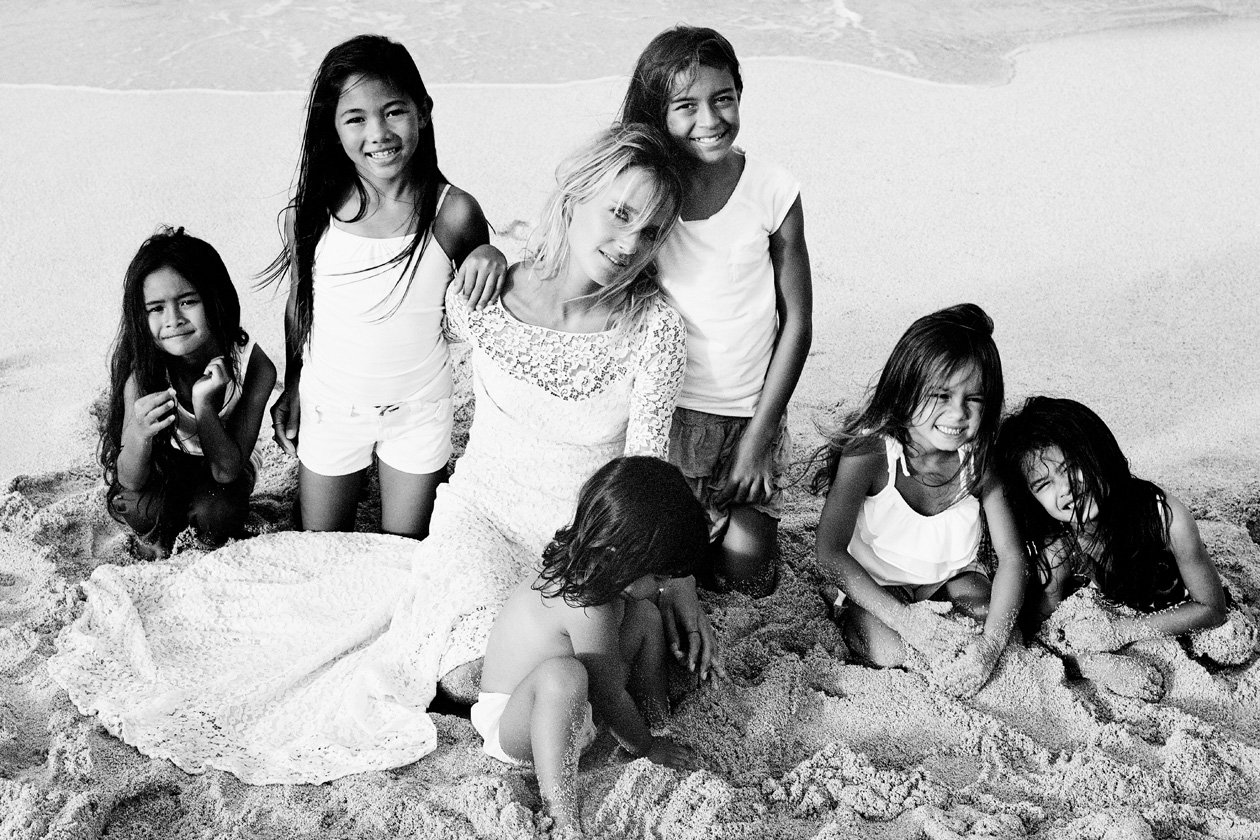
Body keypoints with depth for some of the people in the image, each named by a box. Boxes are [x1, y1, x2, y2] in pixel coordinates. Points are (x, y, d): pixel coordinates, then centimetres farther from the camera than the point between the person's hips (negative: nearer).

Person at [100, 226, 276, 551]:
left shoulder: (255, 368, -29)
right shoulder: (141, 368, -26)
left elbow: (227, 471, -25)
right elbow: (130, 481, -26)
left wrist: (204, 405, -42)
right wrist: (139, 435, -49)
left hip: (222, 467, 0)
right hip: (163, 463, 0)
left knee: (213, 514, -30)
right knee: (142, 510, -29)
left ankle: (212, 550, 6)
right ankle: (163, 552, 5)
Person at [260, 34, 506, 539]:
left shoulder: (452, 212, -18)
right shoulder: (311, 214, -15)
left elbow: (481, 307, -3)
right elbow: (299, 307, 2)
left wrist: (492, 257, -25)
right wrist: (291, 390, 13)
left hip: (418, 408, -1)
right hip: (330, 406, 1)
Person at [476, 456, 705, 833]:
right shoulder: (588, 611, -35)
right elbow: (610, 697, -23)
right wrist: (646, 748, -7)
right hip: (512, 726, -10)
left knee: (645, 613, 6)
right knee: (562, 674, -47)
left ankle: (658, 718, 14)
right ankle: (563, 818, -42)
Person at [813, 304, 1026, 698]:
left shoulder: (978, 460, -18)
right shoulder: (868, 454, -27)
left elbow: (1011, 556, -16)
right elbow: (831, 552, -29)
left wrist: (990, 643, -32)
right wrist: (910, 621, -36)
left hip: (952, 576, 4)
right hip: (873, 585, -3)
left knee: (996, 617, -24)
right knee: (887, 649, -30)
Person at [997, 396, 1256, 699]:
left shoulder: (1167, 517, -36)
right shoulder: (1056, 543, -29)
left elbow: (1212, 608, -24)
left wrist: (1124, 630, -31)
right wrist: (1100, 666, -40)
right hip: (1107, 610, 1)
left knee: (1235, 641, -24)